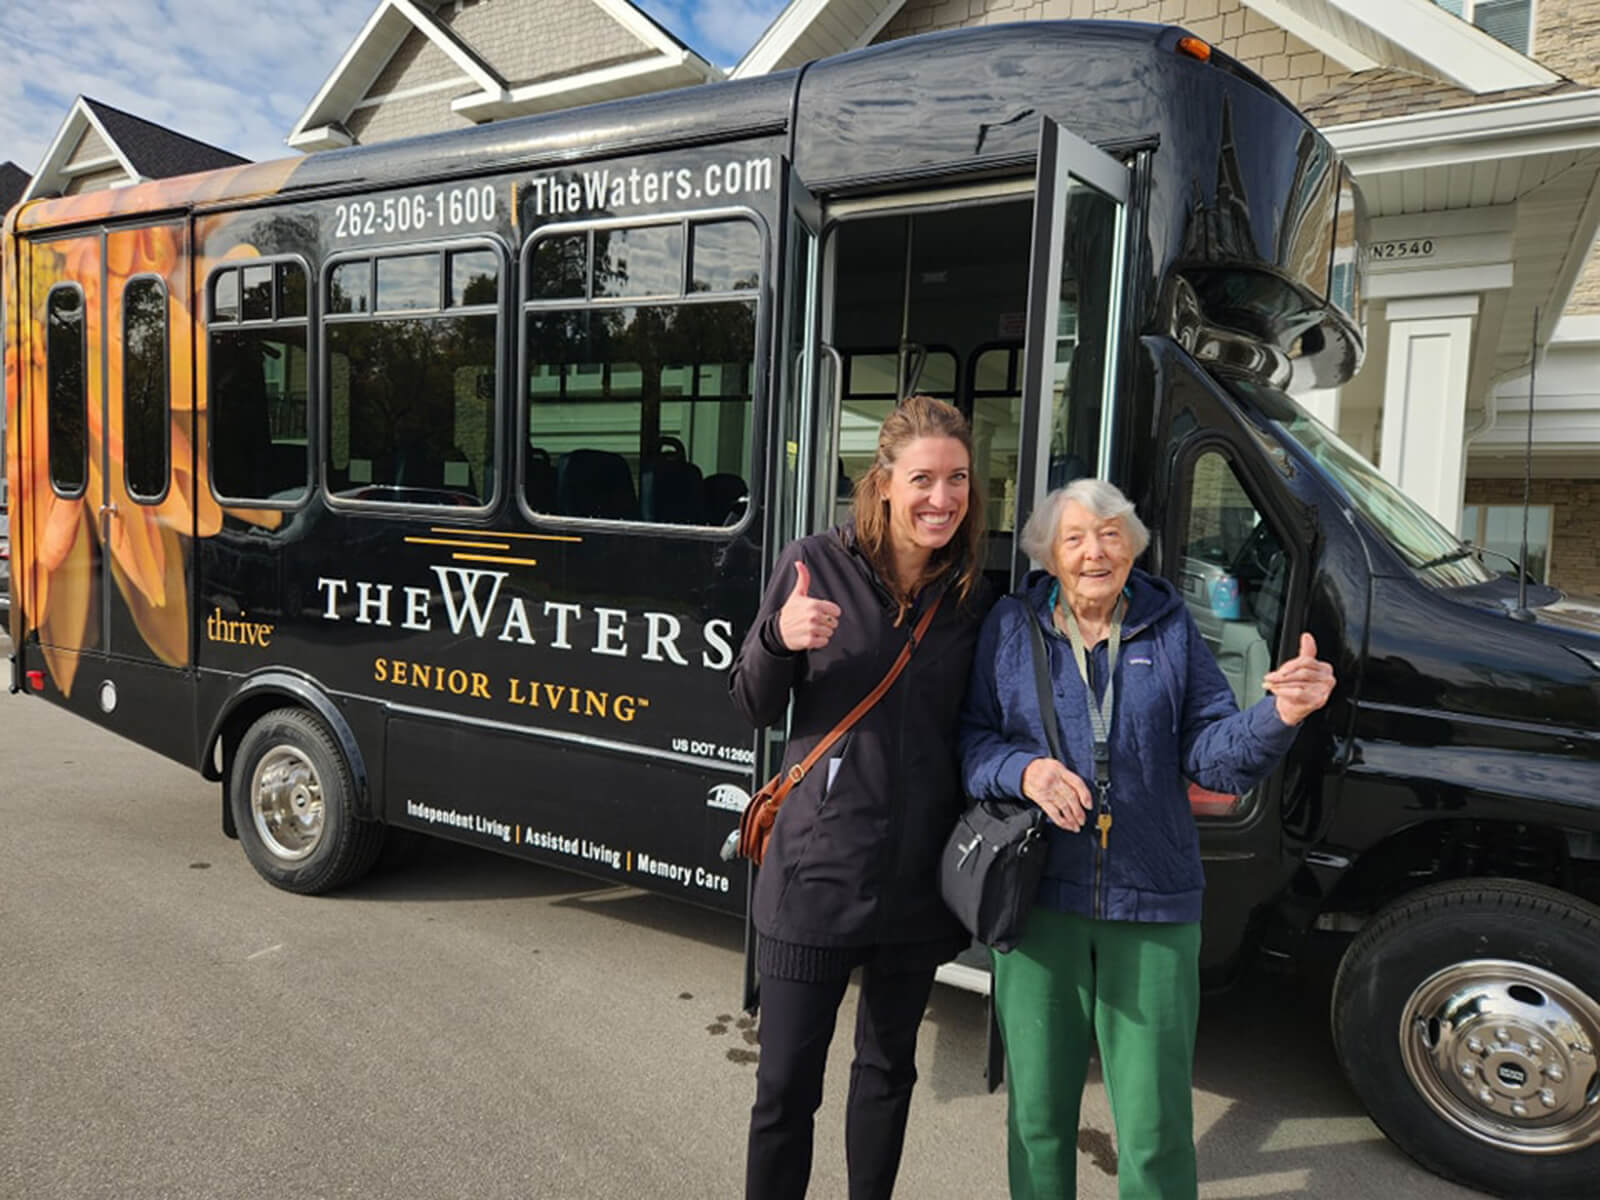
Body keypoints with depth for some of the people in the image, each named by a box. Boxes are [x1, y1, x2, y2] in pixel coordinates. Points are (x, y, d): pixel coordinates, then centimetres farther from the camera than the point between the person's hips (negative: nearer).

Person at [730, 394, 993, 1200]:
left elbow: (972, 730, 9)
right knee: (787, 1083, 6)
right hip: (817, 869, -3)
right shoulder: (816, 565, -8)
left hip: (917, 877, 3)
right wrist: (779, 638, -23)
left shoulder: (971, 594, 0)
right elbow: (755, 707, -4)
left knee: (888, 1066, 22)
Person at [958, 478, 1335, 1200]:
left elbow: (1210, 754, 1)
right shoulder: (1012, 625, 3)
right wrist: (1024, 771, -18)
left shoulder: (1170, 627, 5)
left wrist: (1278, 716, -17)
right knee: (1037, 1115, 14)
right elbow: (971, 740, 1)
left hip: (1153, 906, 0)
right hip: (1038, 899, 0)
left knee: (1155, 1131, 6)